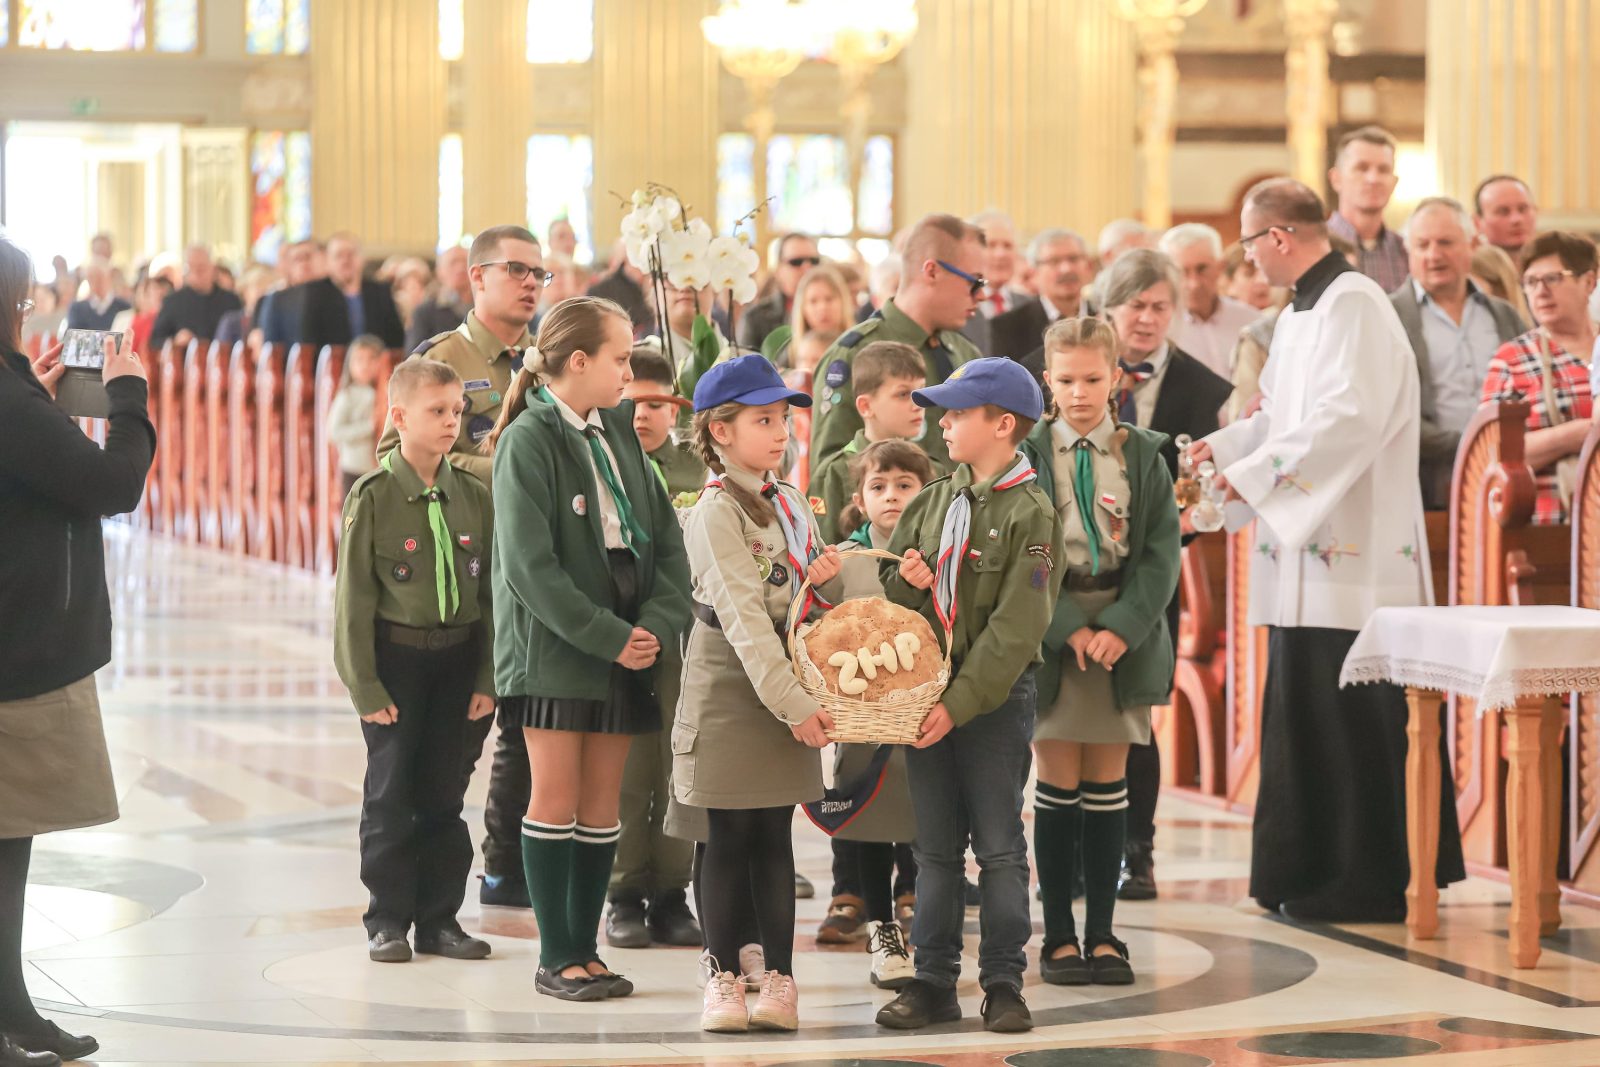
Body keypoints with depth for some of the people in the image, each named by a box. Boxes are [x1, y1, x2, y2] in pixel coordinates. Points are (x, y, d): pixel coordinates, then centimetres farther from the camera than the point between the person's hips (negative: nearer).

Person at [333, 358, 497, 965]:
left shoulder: (473, 498, 5)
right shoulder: (373, 497, -7)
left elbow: (490, 594, 8)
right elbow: (354, 597, -7)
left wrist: (486, 678, 3)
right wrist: (365, 685, -10)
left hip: (456, 658, 4)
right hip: (394, 658, -3)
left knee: (444, 794, 8)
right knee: (391, 794, 3)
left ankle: (439, 918, 16)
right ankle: (388, 920, 12)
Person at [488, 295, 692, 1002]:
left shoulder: (619, 432, 11)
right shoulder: (528, 440, -9)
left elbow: (665, 537, 7)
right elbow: (529, 565, -16)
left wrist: (656, 624, -9)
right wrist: (608, 637, -19)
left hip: (627, 645, 6)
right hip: (553, 646, -6)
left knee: (603, 800, 7)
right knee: (556, 795, -2)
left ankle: (585, 947, 14)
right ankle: (556, 958, 4)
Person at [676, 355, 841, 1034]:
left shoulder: (790, 503, 11)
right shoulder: (717, 513, -12)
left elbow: (810, 600, 19)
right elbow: (743, 618, -19)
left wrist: (826, 577, -5)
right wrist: (791, 704, -25)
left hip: (788, 686, 6)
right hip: (729, 688, -6)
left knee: (774, 836, 7)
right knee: (729, 837, 1)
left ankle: (779, 977, 10)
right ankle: (723, 979, 8)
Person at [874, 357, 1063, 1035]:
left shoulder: (1030, 514, -9)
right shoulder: (934, 501, 10)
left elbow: (1016, 629, -15)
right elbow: (889, 586, 16)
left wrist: (960, 703, -18)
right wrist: (906, 582, -8)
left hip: (996, 697, -6)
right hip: (928, 691, 6)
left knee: (999, 847, 1)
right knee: (935, 848, 9)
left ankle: (1003, 984, 8)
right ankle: (934, 982, 14)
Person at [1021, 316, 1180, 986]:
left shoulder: (1143, 456, 5)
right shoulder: (1027, 455, 0)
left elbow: (1160, 552, 0)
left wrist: (1123, 627, -13)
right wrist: (1066, 627, -15)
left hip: (1124, 632, 2)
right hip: (1050, 632, -1)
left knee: (1107, 786, 5)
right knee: (1058, 786, 1)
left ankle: (1102, 932, 11)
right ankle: (1059, 936, 7)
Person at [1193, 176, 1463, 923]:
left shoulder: (1352, 304, -14)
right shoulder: (1303, 312, 16)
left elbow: (1351, 418, -23)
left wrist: (1254, 473, -18)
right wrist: (1221, 447, 13)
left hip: (1349, 554, -10)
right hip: (1310, 553, 10)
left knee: (1347, 719, -5)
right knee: (1302, 713, 12)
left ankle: (1364, 884, 1)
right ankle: (1308, 875, 19)